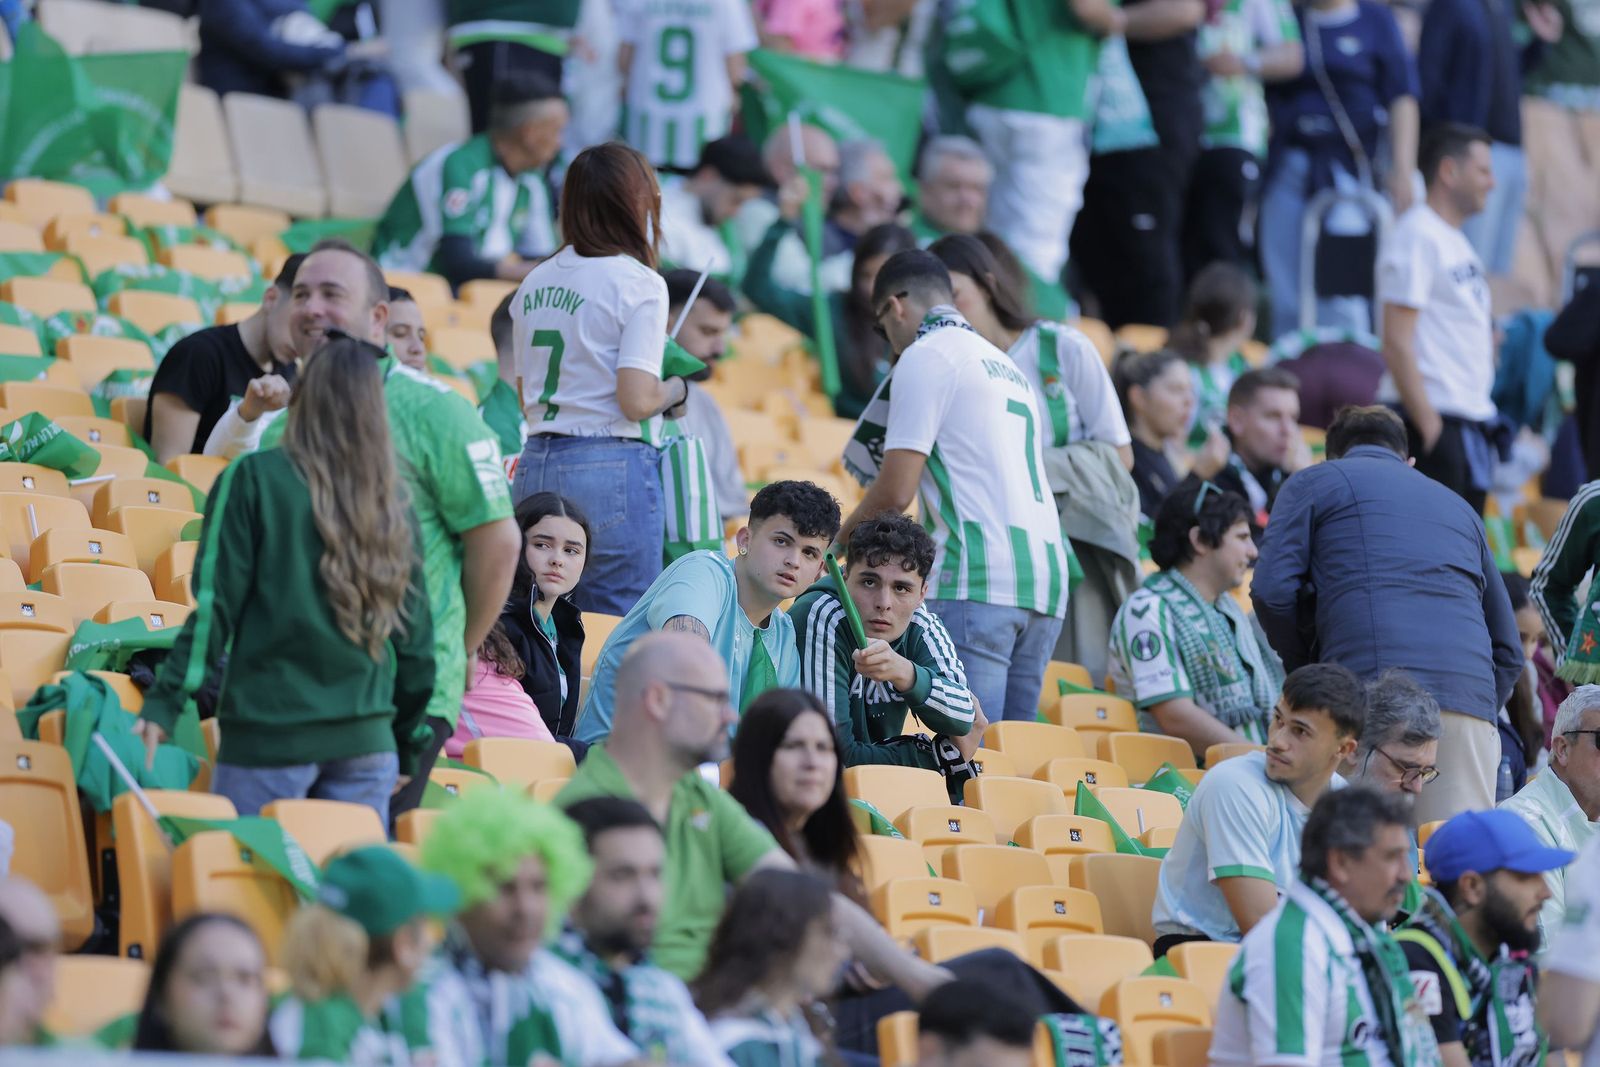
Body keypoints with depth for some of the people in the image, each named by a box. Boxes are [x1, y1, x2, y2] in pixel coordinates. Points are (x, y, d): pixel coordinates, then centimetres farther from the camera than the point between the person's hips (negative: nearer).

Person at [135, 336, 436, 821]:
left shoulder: (253, 481, -5)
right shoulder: (392, 501, 7)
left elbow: (216, 604, -9)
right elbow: (416, 636, 12)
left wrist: (164, 703, -5)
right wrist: (411, 746, 21)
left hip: (269, 734, -4)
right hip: (365, 740, 4)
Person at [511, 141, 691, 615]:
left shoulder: (535, 283, 12)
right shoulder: (639, 284, -8)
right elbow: (636, 401, -15)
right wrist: (676, 389, 4)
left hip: (536, 465, 7)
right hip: (612, 465, -7)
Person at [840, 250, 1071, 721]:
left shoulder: (924, 357, 1)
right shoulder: (1004, 364, 26)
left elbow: (895, 492, -5)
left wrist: (839, 540, 12)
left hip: (978, 578, -8)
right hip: (1046, 578, 8)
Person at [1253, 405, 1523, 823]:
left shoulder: (1315, 482, 19)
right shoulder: (1458, 507, 33)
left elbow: (1272, 590, 3)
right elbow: (1509, 651, 30)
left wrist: (1309, 668, 17)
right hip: (1472, 701, 4)